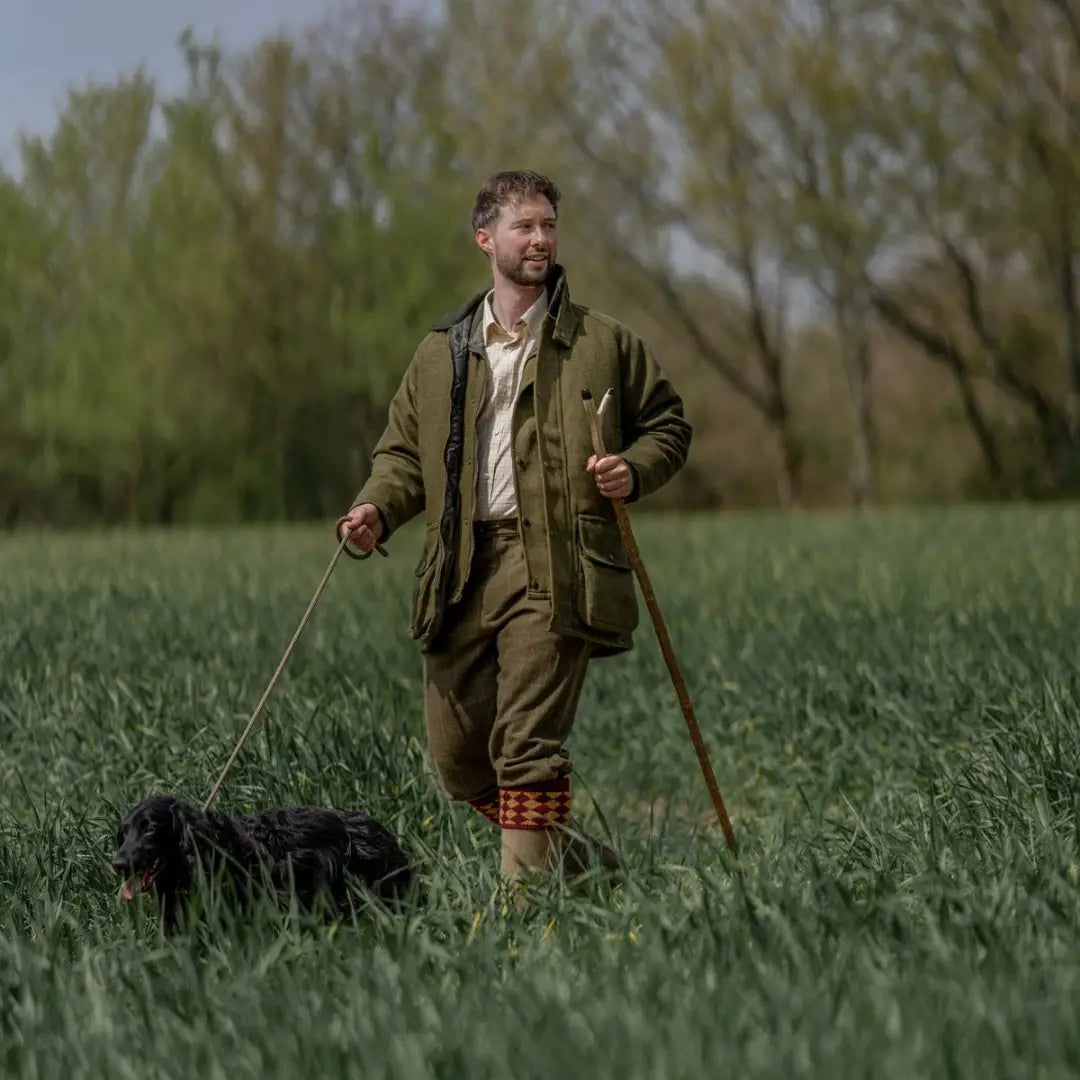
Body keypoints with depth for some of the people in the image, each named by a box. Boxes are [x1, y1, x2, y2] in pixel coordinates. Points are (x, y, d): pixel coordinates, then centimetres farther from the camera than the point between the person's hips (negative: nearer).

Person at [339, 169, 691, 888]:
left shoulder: (603, 342, 10)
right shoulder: (442, 353, 17)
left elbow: (668, 424, 16)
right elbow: (405, 453, 20)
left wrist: (634, 471, -4)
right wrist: (377, 509, 0)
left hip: (552, 568, -4)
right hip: (461, 573, 4)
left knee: (528, 747, -12)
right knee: (457, 754, 4)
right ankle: (569, 856, 21)